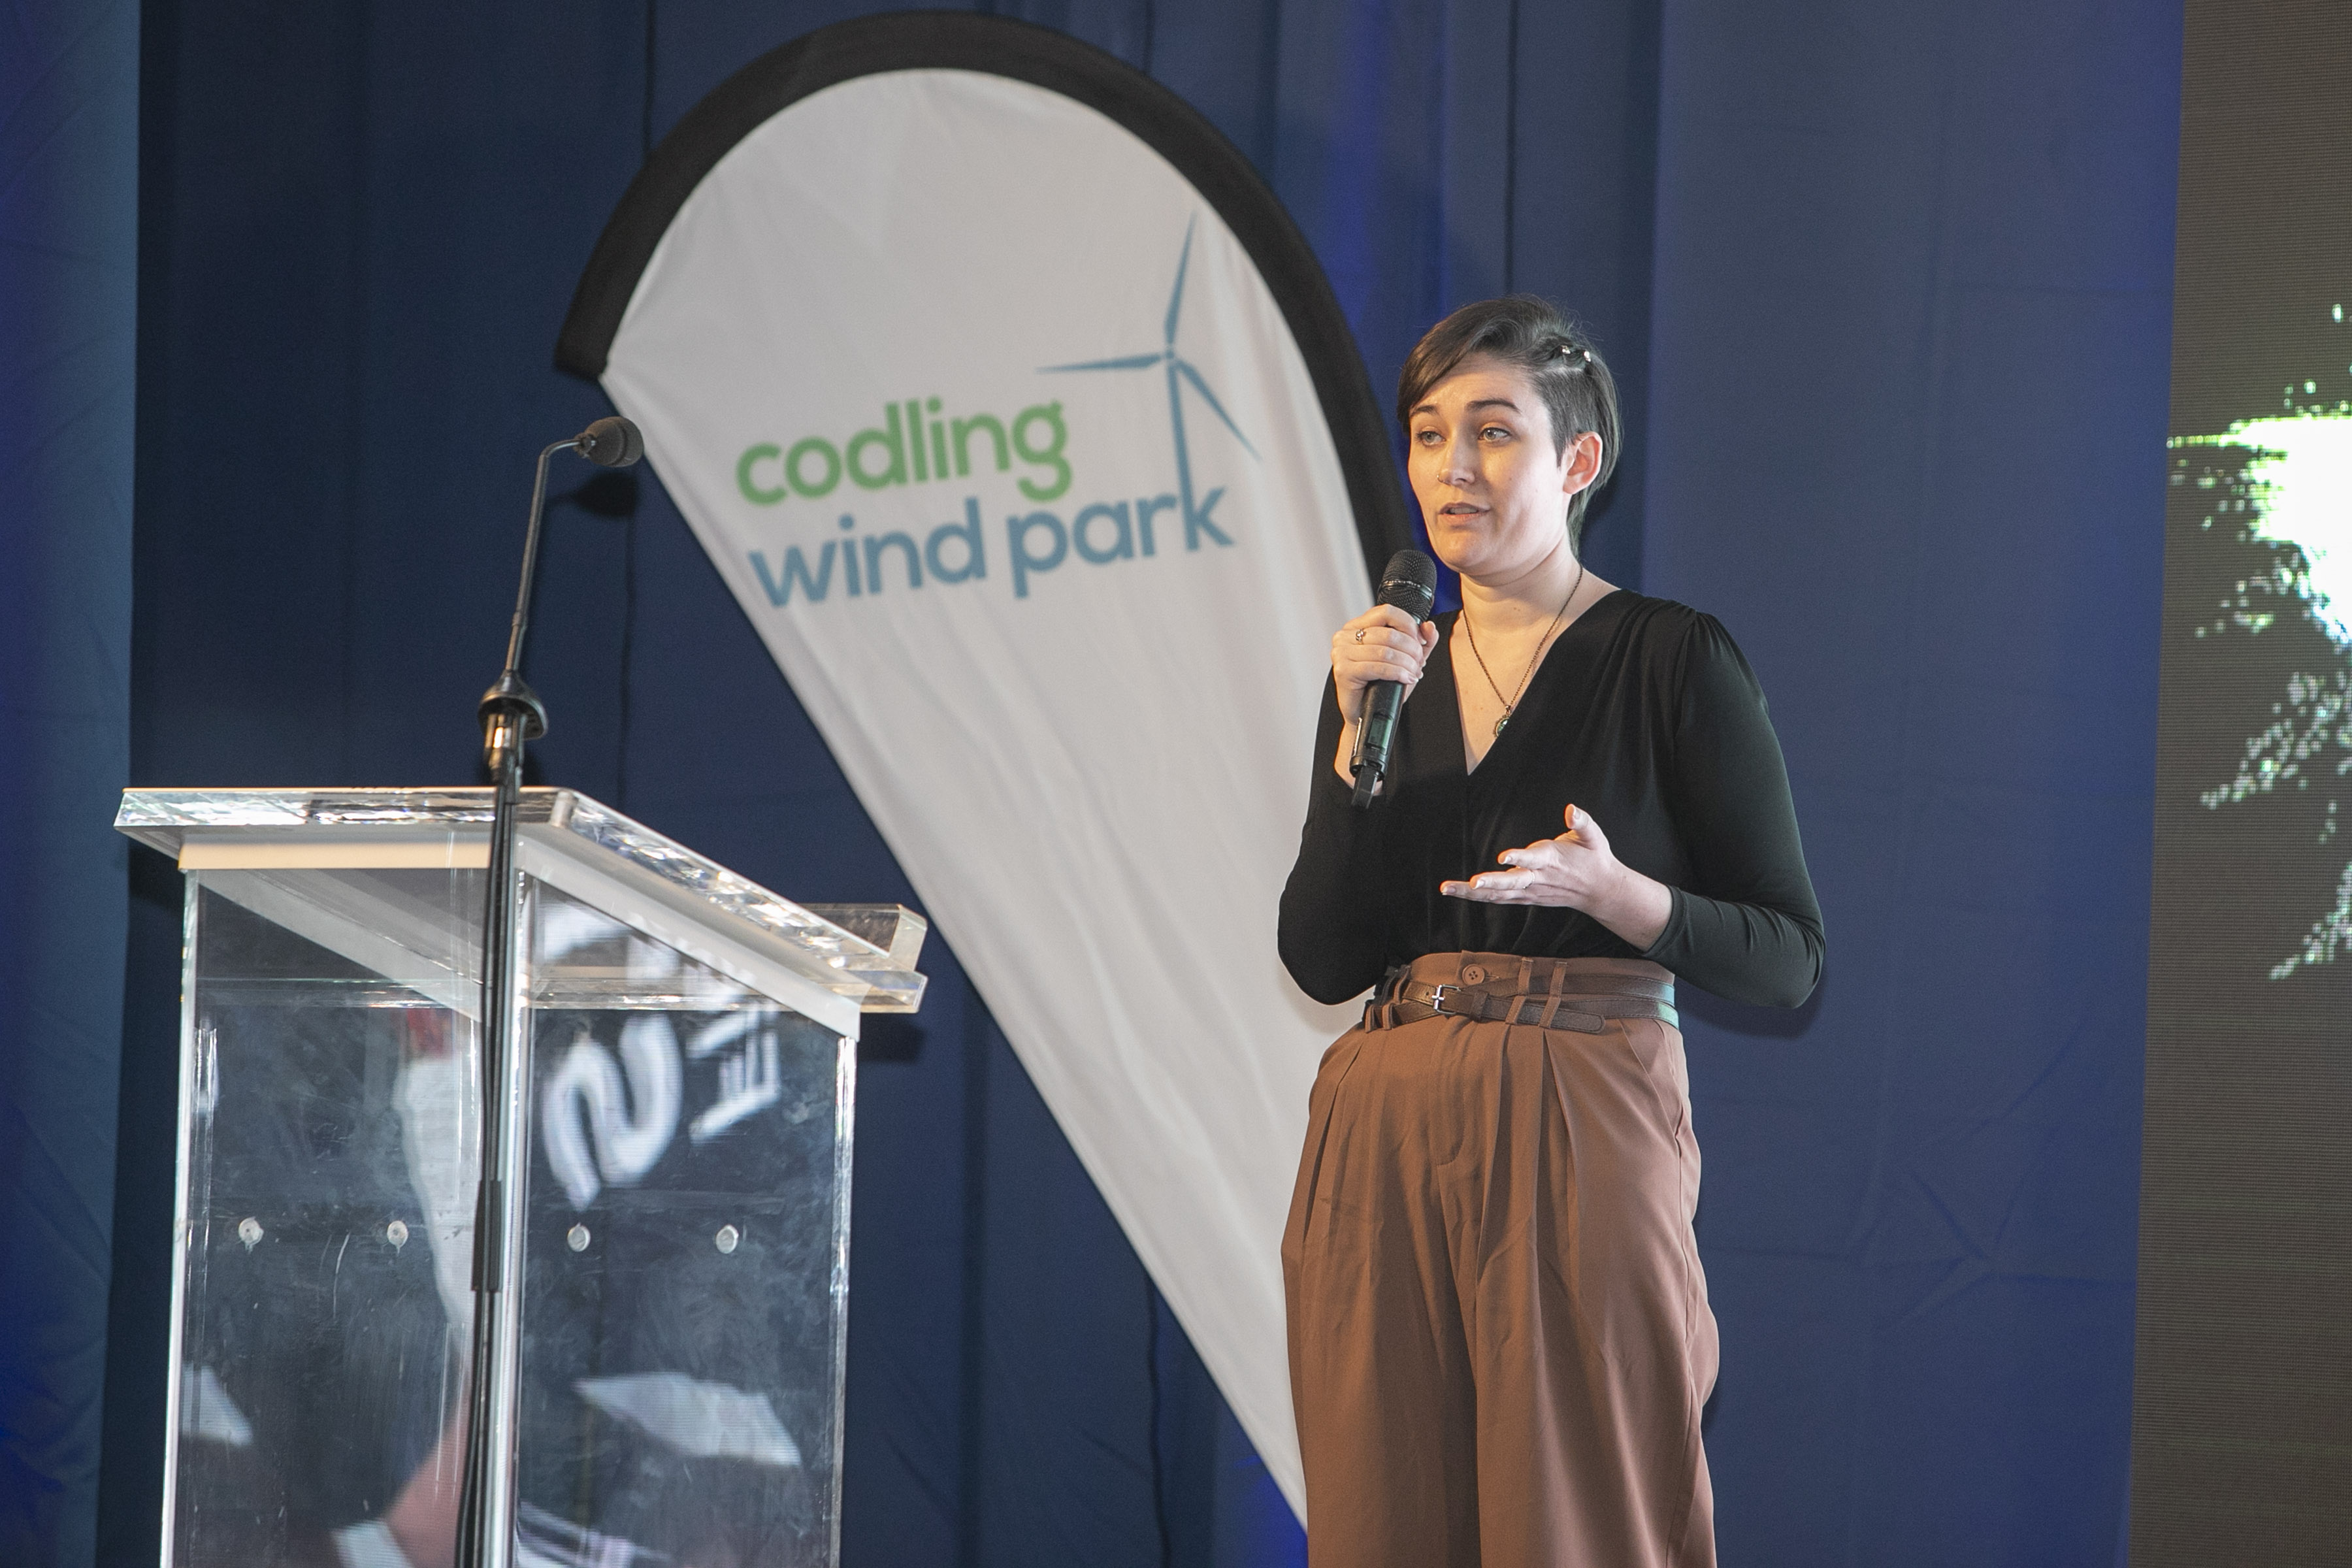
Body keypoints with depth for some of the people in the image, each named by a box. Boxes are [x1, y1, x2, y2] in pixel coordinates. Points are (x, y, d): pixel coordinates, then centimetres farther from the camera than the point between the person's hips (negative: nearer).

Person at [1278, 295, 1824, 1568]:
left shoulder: (1674, 661, -1)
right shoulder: (1388, 663, 13)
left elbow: (1786, 960, -2)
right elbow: (1320, 961, 5)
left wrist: (1610, 891, -19)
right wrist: (1360, 738, -5)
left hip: (1581, 1139, -4)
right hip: (1385, 1141, 4)